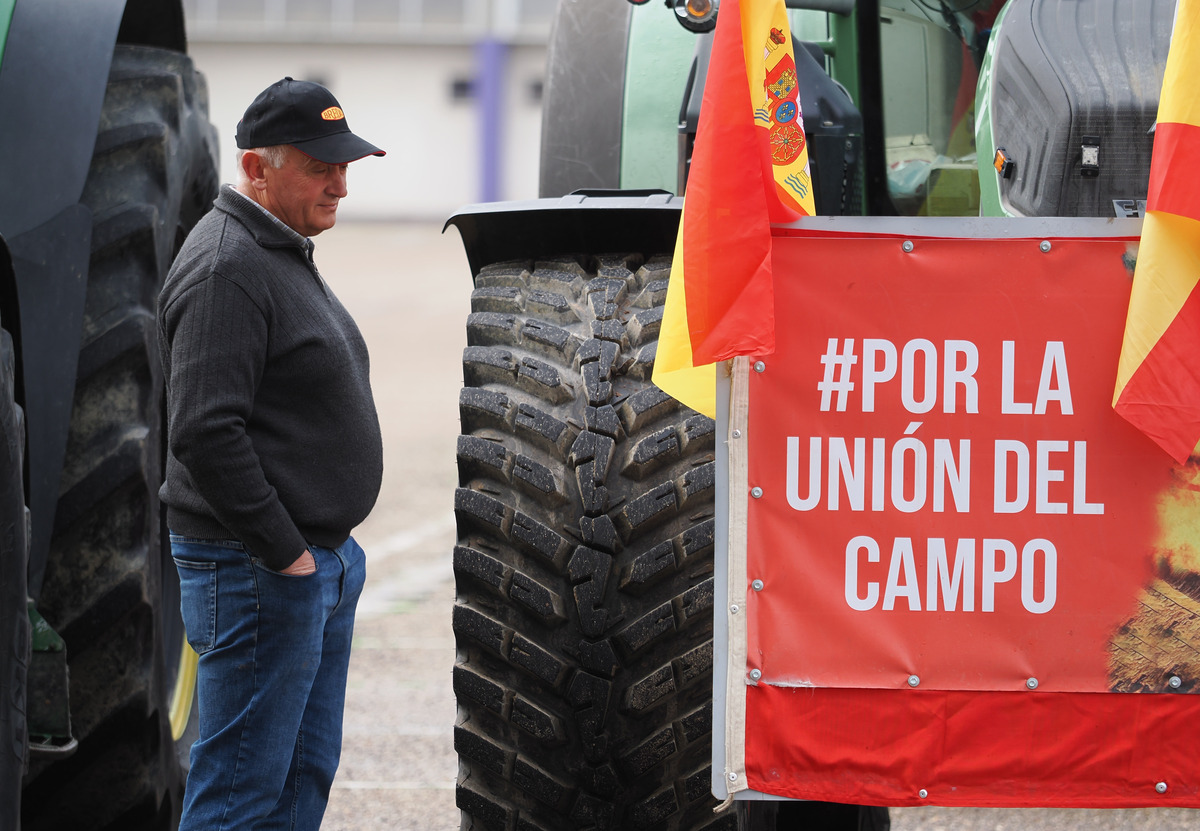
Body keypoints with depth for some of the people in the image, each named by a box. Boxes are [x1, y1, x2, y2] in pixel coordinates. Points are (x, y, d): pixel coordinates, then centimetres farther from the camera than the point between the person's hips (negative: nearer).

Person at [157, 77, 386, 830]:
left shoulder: (285, 255, 17)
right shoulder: (225, 268, -17)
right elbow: (205, 431, -25)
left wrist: (327, 546, 18)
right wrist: (284, 553, -22)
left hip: (320, 559, 10)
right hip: (260, 570, -10)